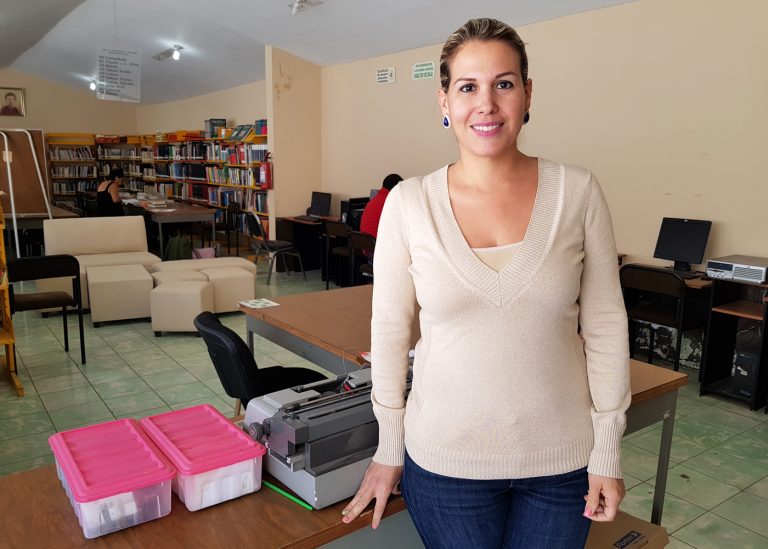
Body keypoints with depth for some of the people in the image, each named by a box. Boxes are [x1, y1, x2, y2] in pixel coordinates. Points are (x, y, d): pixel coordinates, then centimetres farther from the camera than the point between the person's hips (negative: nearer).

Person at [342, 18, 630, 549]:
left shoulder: (577, 192, -8)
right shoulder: (409, 202, -9)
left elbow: (604, 325, -3)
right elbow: (390, 328, -3)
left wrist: (608, 450, -1)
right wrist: (388, 450, 3)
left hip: (562, 458, 1)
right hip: (445, 457, 0)